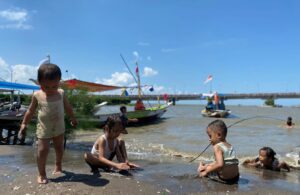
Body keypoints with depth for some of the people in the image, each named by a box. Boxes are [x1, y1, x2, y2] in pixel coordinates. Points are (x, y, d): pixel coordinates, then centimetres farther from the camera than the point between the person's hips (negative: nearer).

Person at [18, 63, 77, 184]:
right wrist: (24, 124, 1)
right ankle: (42, 174, 12)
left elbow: (67, 107, 7)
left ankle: (58, 166, 42)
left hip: (59, 128, 3)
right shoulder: (37, 95, -12)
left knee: (59, 148, 17)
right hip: (43, 129, -2)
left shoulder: (61, 93, -8)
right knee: (42, 151, -6)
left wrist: (72, 118, 17)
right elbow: (30, 111, 0)